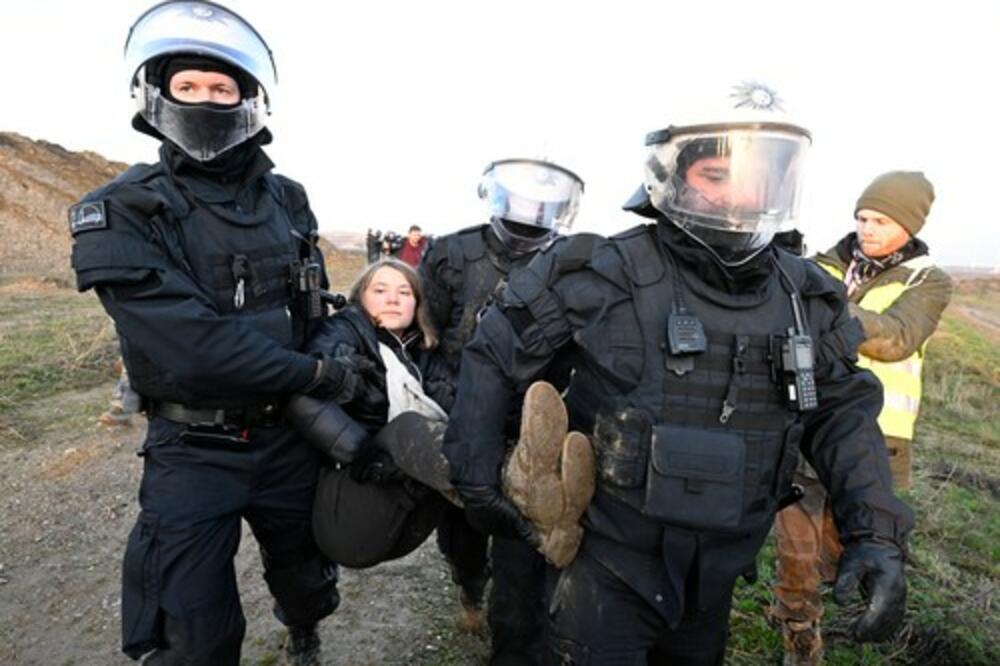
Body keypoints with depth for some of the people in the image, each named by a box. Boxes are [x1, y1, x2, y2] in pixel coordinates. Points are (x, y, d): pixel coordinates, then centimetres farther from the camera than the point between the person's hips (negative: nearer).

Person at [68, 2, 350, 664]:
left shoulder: (287, 200, 1)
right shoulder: (124, 214, -14)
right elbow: (192, 348, -24)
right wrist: (315, 374, -18)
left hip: (288, 435, 4)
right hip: (194, 451, -4)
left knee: (306, 576, 24)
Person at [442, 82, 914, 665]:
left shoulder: (807, 300, -3)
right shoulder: (605, 275, -20)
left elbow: (844, 413, 5)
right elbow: (493, 356, -11)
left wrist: (877, 534, -6)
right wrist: (478, 479, -10)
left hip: (716, 574, 6)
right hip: (607, 567, -5)